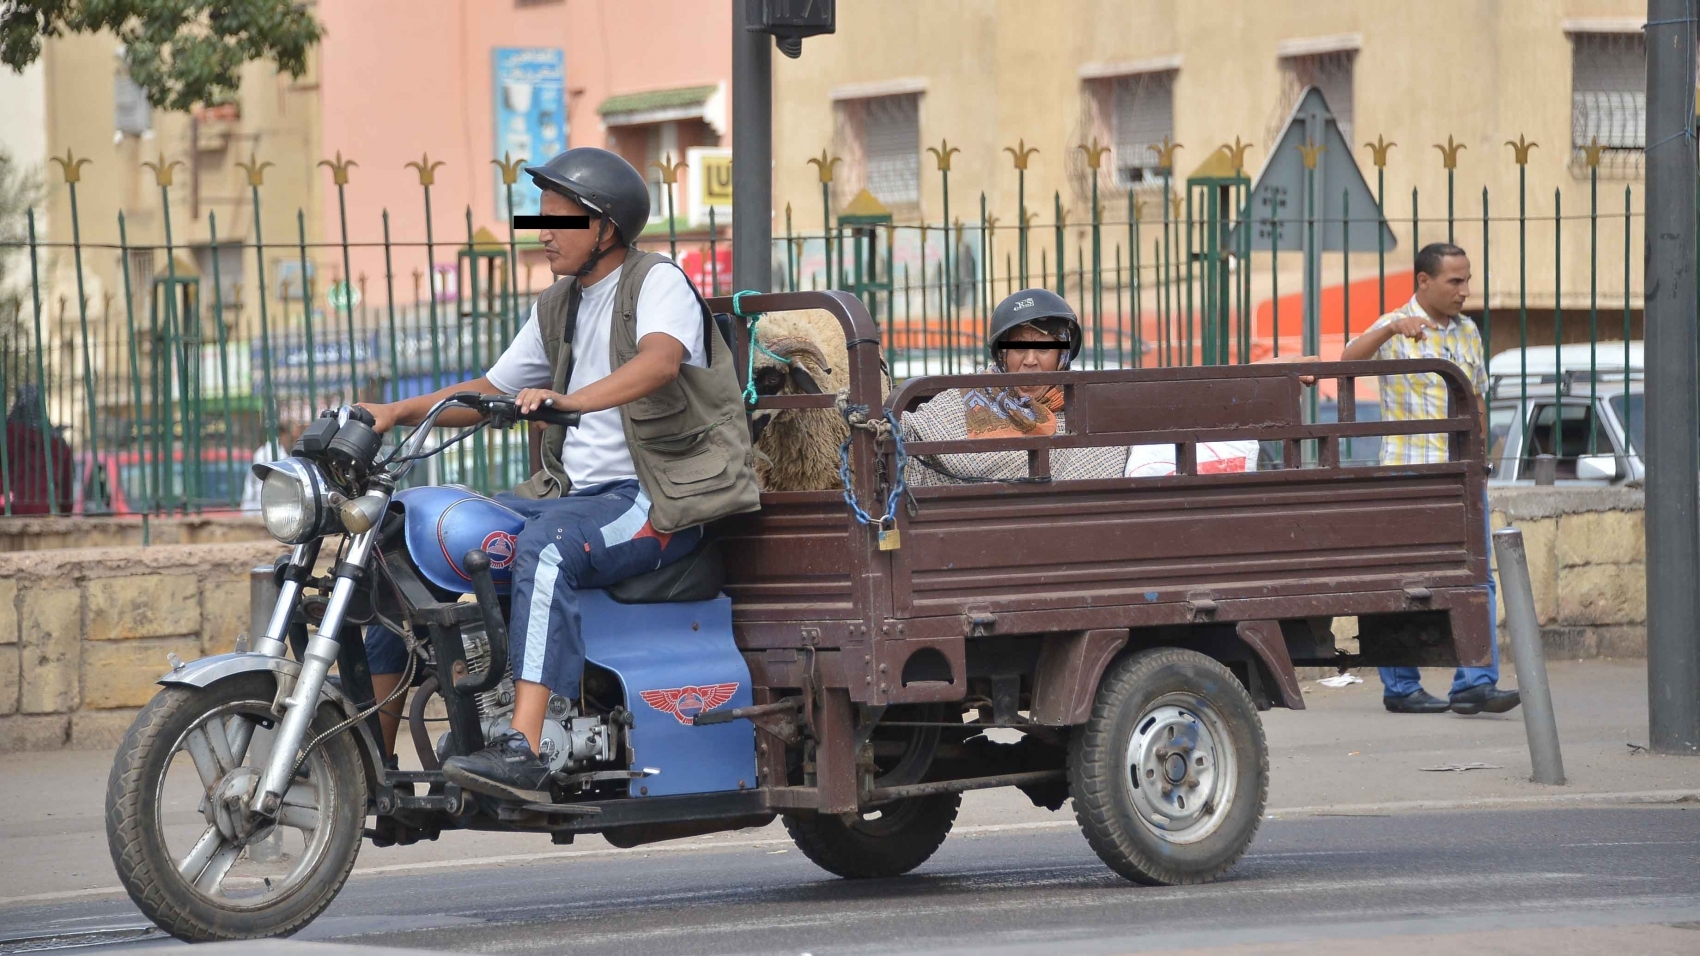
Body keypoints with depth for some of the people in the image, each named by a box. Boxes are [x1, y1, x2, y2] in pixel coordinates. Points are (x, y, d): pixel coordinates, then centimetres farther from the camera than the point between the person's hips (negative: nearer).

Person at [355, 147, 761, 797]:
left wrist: (568, 400, -43)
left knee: (547, 545, -39)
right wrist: (398, 413, 8)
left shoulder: (658, 283, -6)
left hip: (657, 497, -9)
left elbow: (660, 360, -28)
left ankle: (523, 751, -50)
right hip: (574, 492, 9)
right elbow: (491, 394, 24)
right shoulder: (558, 307, 19)